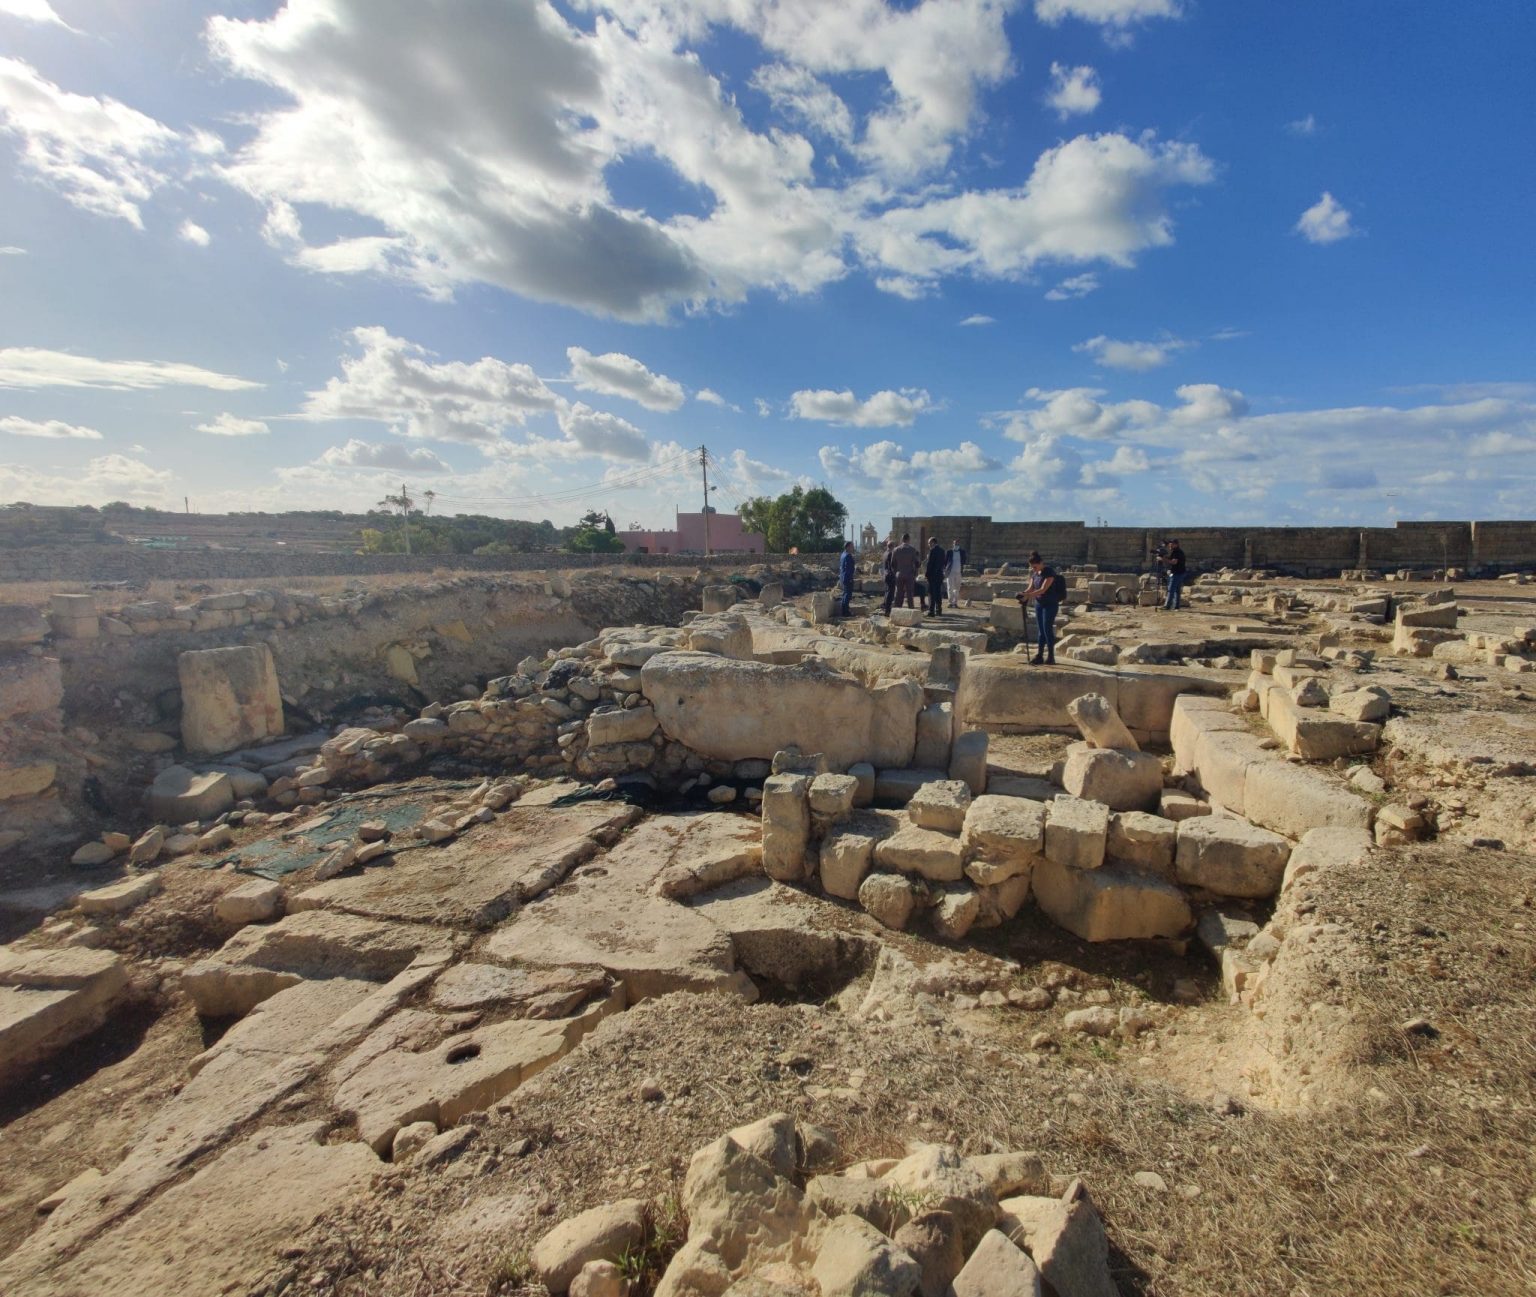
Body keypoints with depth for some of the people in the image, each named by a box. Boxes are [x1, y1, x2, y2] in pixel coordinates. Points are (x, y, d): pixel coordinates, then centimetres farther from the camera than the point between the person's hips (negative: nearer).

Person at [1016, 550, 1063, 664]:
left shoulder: (1049, 572, -17)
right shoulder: (1034, 573, 5)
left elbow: (1043, 589, -24)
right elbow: (1031, 588, 6)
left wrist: (1028, 596, -31)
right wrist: (1023, 593, -16)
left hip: (1050, 604, -7)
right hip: (1039, 604, 7)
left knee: (1047, 629, -8)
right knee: (1040, 630, 8)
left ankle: (1051, 657, -2)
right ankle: (1039, 655, 12)